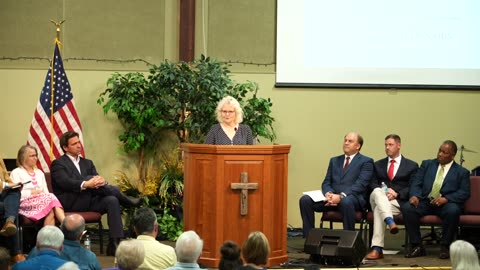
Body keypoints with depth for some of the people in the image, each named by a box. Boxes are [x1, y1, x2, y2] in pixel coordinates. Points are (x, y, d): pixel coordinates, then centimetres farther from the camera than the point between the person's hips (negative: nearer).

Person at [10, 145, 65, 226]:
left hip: (42, 201, 5)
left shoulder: (39, 173, 30)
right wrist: (31, 192, -9)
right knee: (51, 198, -34)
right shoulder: (16, 173, 10)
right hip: (26, 203, -5)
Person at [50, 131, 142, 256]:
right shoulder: (58, 164, 4)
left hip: (88, 201, 6)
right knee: (89, 178, -27)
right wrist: (85, 185, -33)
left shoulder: (87, 163, 24)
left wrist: (102, 181, -18)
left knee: (112, 200, -24)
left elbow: (97, 180, 9)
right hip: (71, 204, -6)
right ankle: (126, 200, -18)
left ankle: (114, 244, -30)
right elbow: (65, 182, -16)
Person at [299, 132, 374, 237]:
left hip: (354, 198, -5)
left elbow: (360, 185, -8)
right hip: (332, 196, 5)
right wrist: (328, 193, -9)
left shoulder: (366, 162, 6)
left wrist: (341, 196, -22)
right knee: (305, 199, -19)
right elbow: (326, 183, 16)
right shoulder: (334, 161, 24)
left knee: (346, 202, -41)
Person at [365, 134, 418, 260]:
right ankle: (390, 222, -58)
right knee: (377, 192, -37)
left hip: (399, 202, -2)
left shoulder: (411, 166, 14)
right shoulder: (378, 165, 25)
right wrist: (384, 192, -11)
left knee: (378, 209, -36)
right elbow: (373, 184, 13)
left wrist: (397, 193, -14)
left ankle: (377, 249, -48)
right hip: (377, 199, 2)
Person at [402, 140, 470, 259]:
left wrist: (446, 199, -18)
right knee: (406, 208, -27)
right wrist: (414, 195, -13)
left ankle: (445, 246, -18)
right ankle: (417, 246, -17)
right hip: (424, 202, 2)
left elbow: (464, 192, -1)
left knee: (453, 211, -37)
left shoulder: (461, 172, 10)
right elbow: (416, 182, 10)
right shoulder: (427, 164, 18)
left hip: (445, 204, -2)